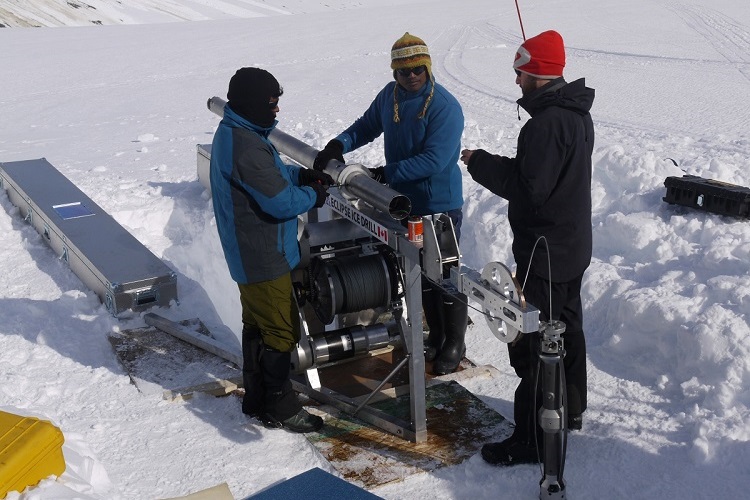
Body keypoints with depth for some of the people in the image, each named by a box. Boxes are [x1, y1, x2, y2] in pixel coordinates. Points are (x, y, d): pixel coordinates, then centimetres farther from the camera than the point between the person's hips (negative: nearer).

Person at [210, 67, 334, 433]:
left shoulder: (231, 133, 7)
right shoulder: (247, 148, -27)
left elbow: (271, 173, 18)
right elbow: (281, 203, -26)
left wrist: (302, 174, 2)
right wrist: (314, 195, -8)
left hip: (246, 255, 11)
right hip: (264, 259, -11)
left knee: (257, 325, 20)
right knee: (281, 332, 2)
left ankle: (256, 398, 33)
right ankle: (279, 408, 14)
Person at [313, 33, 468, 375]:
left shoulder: (445, 106, -22)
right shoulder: (389, 95, 1)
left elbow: (434, 160, -28)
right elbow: (367, 126, 13)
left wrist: (385, 173, -28)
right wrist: (338, 144, -6)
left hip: (440, 205, -7)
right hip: (405, 203, 7)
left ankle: (454, 344, 24)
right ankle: (436, 336, 36)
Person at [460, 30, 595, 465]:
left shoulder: (547, 124, -25)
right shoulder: (577, 114, 7)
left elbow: (528, 187, -26)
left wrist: (480, 163, -15)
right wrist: (496, 164, 6)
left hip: (544, 255, -11)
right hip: (574, 247, 11)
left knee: (531, 345, -2)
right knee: (566, 328, 22)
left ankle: (532, 439, 7)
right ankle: (570, 410, 39)